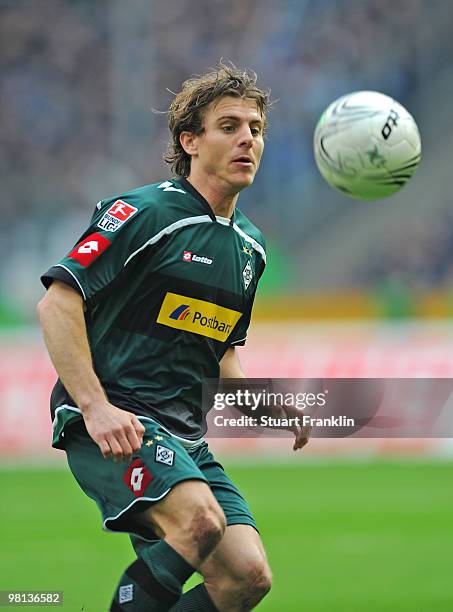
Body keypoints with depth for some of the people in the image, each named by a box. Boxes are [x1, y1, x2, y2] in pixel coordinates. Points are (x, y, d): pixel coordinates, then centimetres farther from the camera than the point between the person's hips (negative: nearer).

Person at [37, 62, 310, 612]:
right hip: (112, 421, -8)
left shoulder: (250, 246, 18)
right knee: (201, 518, -34)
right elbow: (57, 302, -13)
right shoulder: (144, 213, -8)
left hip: (185, 439, 8)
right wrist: (95, 406, -23)